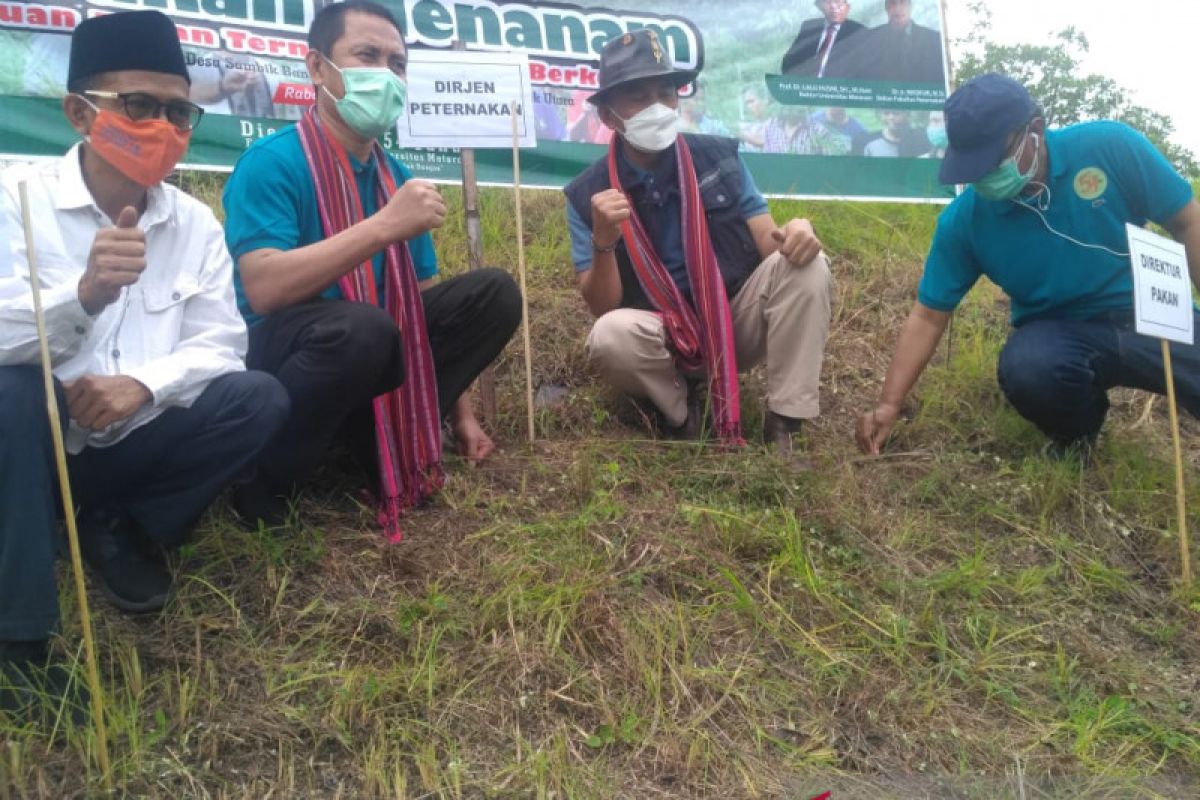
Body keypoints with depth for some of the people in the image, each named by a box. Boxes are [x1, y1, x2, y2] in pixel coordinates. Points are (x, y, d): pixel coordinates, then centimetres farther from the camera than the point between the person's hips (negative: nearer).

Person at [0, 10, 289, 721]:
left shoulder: (195, 223, 1)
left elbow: (220, 344, -5)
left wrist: (144, 384, -24)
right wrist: (84, 294, -41)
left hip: (125, 449, 3)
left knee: (259, 399, -17)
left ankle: (123, 530, 1)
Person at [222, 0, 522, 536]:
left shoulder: (395, 176, 8)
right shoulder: (271, 161, -12)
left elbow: (423, 302, 11)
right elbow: (262, 289, -27)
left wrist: (460, 410, 8)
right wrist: (383, 226, -29)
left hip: (365, 349, 7)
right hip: (276, 355, -6)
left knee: (493, 294, -5)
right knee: (362, 326, -39)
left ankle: (382, 440, -6)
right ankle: (264, 473, -14)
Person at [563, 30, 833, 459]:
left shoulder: (720, 156, -1)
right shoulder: (587, 195, -8)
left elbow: (769, 245, -2)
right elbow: (602, 308, -12)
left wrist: (796, 231, -27)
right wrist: (603, 242, -31)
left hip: (737, 323, 3)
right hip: (664, 341, -2)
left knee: (805, 263, -23)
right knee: (610, 337, -35)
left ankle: (782, 428, -18)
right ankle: (682, 416, -3)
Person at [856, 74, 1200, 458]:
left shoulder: (1110, 147, -13)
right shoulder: (963, 220, -10)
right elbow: (928, 316, -4)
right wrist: (889, 404, -11)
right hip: (1059, 333, 1)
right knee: (1025, 368, -34)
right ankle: (1075, 435, 0)